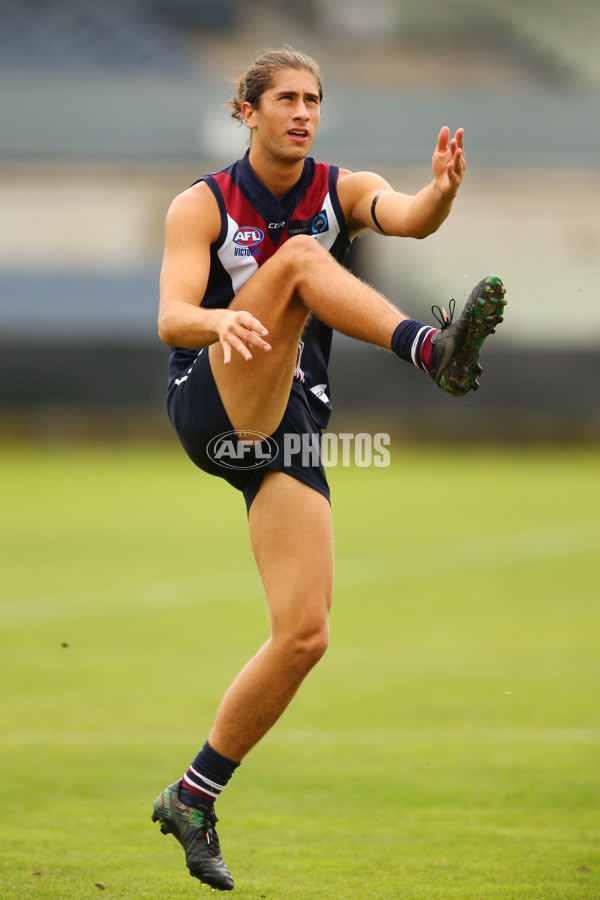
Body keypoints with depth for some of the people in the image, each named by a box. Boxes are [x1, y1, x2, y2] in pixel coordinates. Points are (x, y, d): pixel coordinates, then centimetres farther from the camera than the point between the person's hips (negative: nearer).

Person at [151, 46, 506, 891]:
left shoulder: (344, 190, 6)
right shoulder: (203, 205, 1)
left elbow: (408, 217, -17)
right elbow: (171, 319, -13)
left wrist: (441, 191, -40)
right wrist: (223, 321, -36)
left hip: (290, 427, 3)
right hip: (211, 403, -3)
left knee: (304, 636, -9)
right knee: (301, 258, -26)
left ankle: (194, 796, 6)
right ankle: (435, 351, -53)